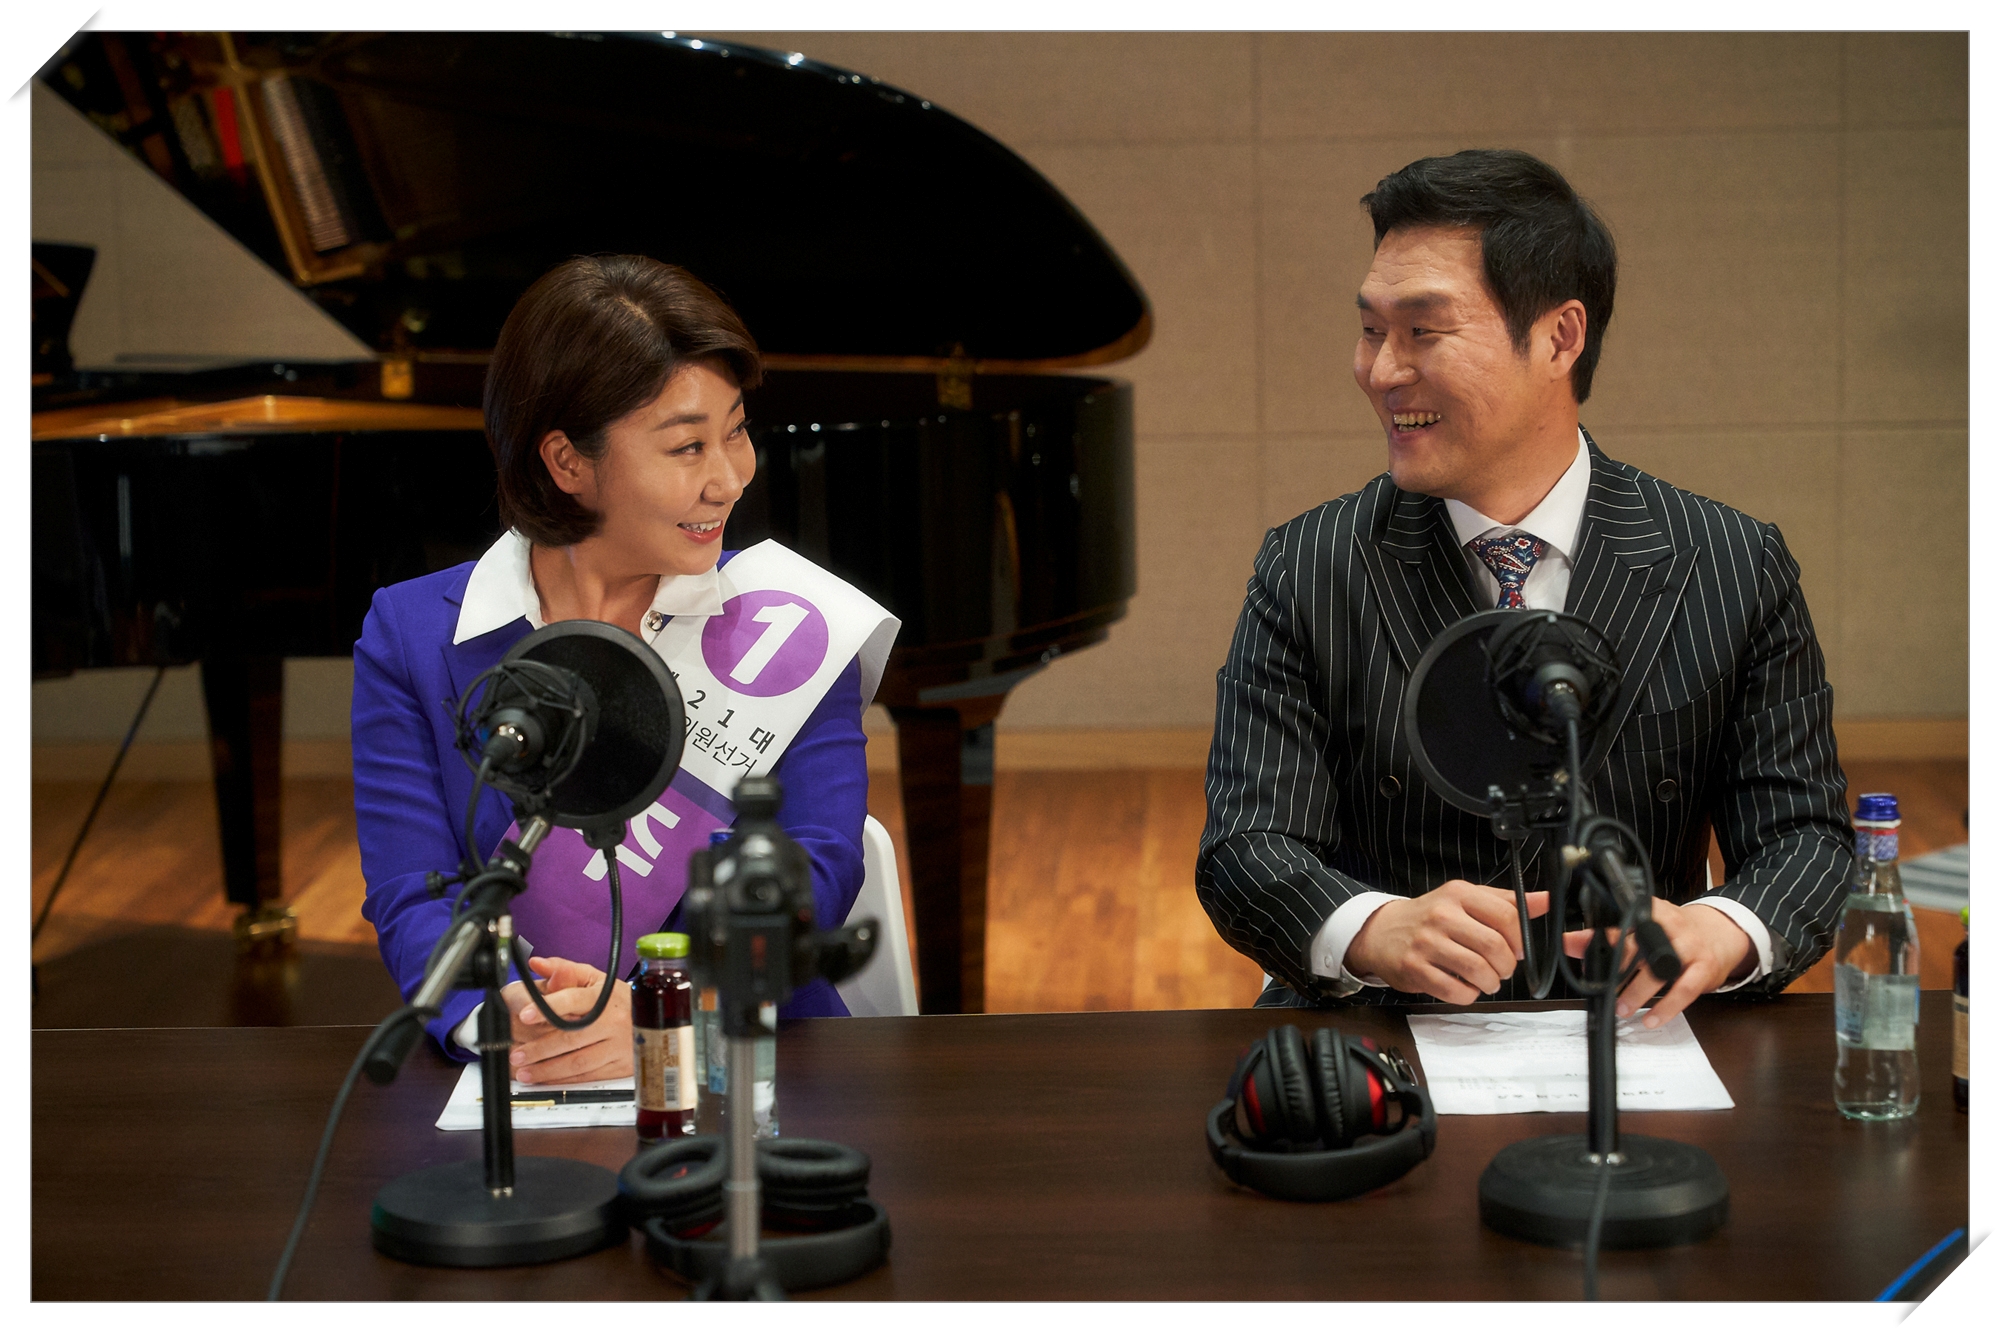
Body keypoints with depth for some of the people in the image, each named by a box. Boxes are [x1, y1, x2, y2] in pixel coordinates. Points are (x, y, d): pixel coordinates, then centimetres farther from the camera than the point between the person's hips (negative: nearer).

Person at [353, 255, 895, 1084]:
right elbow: (412, 898, -4)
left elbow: (815, 866, -7)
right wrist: (498, 1024, -25)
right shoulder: (410, 637, 4)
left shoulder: (792, 623, 3)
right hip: (516, 1100, -1)